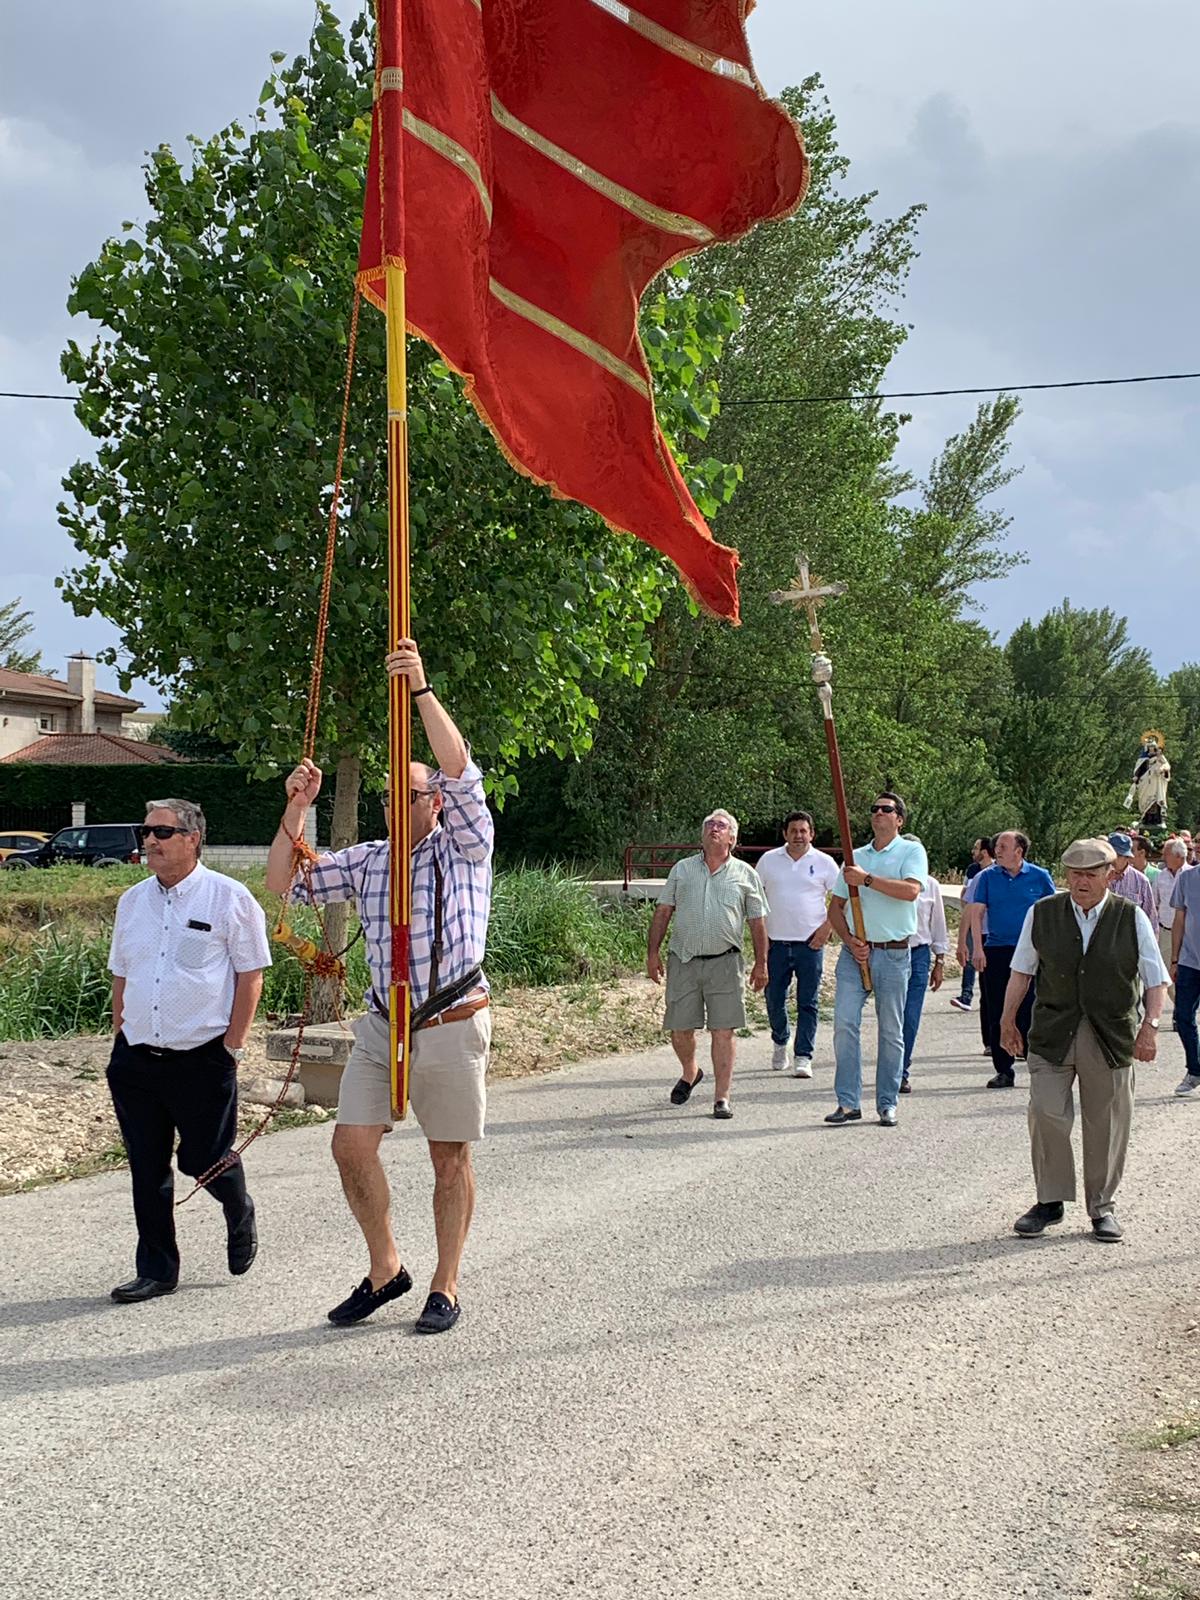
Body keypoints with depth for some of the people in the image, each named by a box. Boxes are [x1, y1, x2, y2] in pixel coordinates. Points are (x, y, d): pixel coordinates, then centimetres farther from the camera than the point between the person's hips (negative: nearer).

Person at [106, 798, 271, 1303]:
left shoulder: (229, 898, -6)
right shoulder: (132, 902, 11)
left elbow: (250, 977, -5)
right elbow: (121, 976, 18)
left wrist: (232, 1046, -8)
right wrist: (121, 1039, 12)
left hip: (202, 1057, -5)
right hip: (137, 1055, 5)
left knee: (205, 1160, 2)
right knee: (146, 1167, 8)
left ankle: (239, 1216, 34)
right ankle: (156, 1270, 19)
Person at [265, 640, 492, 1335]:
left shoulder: (465, 847, -2)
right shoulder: (367, 861, 10)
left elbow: (461, 771, -18)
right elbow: (285, 883, 10)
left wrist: (423, 689, -28)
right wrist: (297, 808, -4)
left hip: (452, 1025, -4)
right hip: (381, 1025, 4)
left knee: (451, 1156, 4)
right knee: (352, 1145, -1)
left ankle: (446, 1286, 17)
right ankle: (386, 1269, 17)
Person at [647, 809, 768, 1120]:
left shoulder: (745, 875, 8)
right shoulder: (682, 869, 11)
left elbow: (757, 922, 10)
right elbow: (663, 912, 11)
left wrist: (761, 964, 6)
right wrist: (652, 953, 4)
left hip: (724, 963, -1)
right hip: (683, 961, 1)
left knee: (723, 1031, -5)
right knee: (680, 1029, 6)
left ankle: (722, 1097, 2)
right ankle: (690, 1072, 34)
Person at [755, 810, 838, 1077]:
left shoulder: (824, 863, 3)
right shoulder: (769, 860, 7)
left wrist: (827, 927, -6)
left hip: (810, 943, -2)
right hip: (775, 942, 2)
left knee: (807, 1003, -2)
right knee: (774, 999, 6)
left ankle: (803, 1057, 3)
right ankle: (780, 1043, 31)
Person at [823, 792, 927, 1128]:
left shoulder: (911, 851, 1)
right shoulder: (855, 858, 14)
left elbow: (911, 890, -18)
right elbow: (835, 907, 13)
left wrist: (867, 879, -18)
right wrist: (849, 941, -3)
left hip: (894, 953, -3)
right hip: (855, 950, 3)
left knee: (891, 1031, 4)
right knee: (844, 1023, -7)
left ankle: (887, 1104, 13)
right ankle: (848, 1102, -1)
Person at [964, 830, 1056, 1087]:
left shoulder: (1039, 877, 3)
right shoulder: (988, 877, 6)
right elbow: (976, 913, 4)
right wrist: (978, 948, -5)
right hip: (995, 951, 2)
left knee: (1030, 1012, -4)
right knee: (997, 1014, 3)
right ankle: (1003, 1070, 11)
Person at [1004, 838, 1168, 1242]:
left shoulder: (1131, 918, 1)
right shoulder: (1042, 914, 3)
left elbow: (1155, 978, 1)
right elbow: (1021, 971, 12)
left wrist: (1150, 1025, -10)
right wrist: (1008, 1018, 10)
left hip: (1111, 1037, 0)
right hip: (1053, 1034, 1)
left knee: (1106, 1124, 5)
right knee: (1046, 1116, -7)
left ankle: (1102, 1206, 20)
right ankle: (1050, 1201, 10)